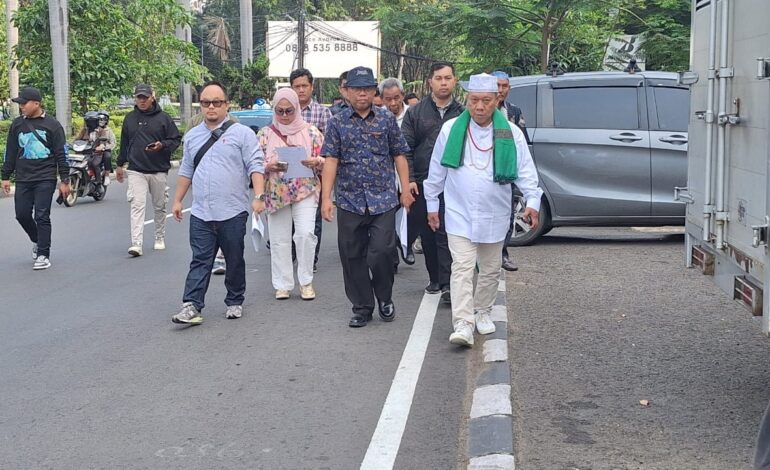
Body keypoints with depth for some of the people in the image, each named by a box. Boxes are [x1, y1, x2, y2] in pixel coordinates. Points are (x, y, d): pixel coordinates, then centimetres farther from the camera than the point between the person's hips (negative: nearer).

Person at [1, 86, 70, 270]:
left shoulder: (52, 125, -2)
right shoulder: (17, 124, 9)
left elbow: (61, 154, -1)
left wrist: (64, 181, -4)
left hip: (45, 179, -4)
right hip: (23, 179, 4)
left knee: (42, 217, -6)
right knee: (22, 214, 4)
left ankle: (43, 255, 0)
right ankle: (37, 241, 30)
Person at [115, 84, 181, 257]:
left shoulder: (163, 118, 1)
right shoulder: (130, 118, 10)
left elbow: (176, 139, 2)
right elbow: (124, 143, 19)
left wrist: (162, 145, -17)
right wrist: (120, 164, 21)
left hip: (159, 170, 0)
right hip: (136, 170, 0)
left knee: (159, 207, 12)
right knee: (137, 205, -12)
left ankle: (160, 238, 29)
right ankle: (136, 243, -18)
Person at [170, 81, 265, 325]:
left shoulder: (242, 133, -1)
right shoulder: (192, 136, 15)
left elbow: (255, 166, -7)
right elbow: (186, 171, 22)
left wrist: (258, 196, -18)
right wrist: (177, 200, 20)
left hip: (233, 213, -3)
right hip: (200, 213, 3)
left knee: (234, 261, 8)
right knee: (200, 261, -1)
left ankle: (235, 302, 21)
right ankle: (191, 306, -6)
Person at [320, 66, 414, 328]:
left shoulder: (388, 120, 7)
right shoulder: (337, 124, 5)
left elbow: (399, 157, 9)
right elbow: (331, 161, 0)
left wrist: (406, 189, 4)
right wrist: (326, 197, -7)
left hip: (383, 200, -1)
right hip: (350, 201, 1)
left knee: (381, 253, -9)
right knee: (352, 257, 5)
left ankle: (385, 299, 16)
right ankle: (362, 308, 18)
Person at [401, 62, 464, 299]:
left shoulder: (462, 114, 7)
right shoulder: (416, 113, 7)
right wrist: (409, 179, -6)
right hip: (422, 184, 2)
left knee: (447, 235, -8)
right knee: (427, 234, 10)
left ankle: (447, 284, -7)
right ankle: (435, 278, 22)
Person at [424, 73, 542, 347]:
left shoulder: (511, 133, -3)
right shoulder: (451, 130, -2)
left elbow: (526, 170, -3)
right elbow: (436, 171, 6)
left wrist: (532, 201, -16)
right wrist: (432, 204, 10)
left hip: (494, 216, 2)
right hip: (459, 214, -2)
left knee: (490, 269, 14)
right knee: (462, 268, -11)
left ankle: (482, 311, 34)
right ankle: (463, 324, -15)